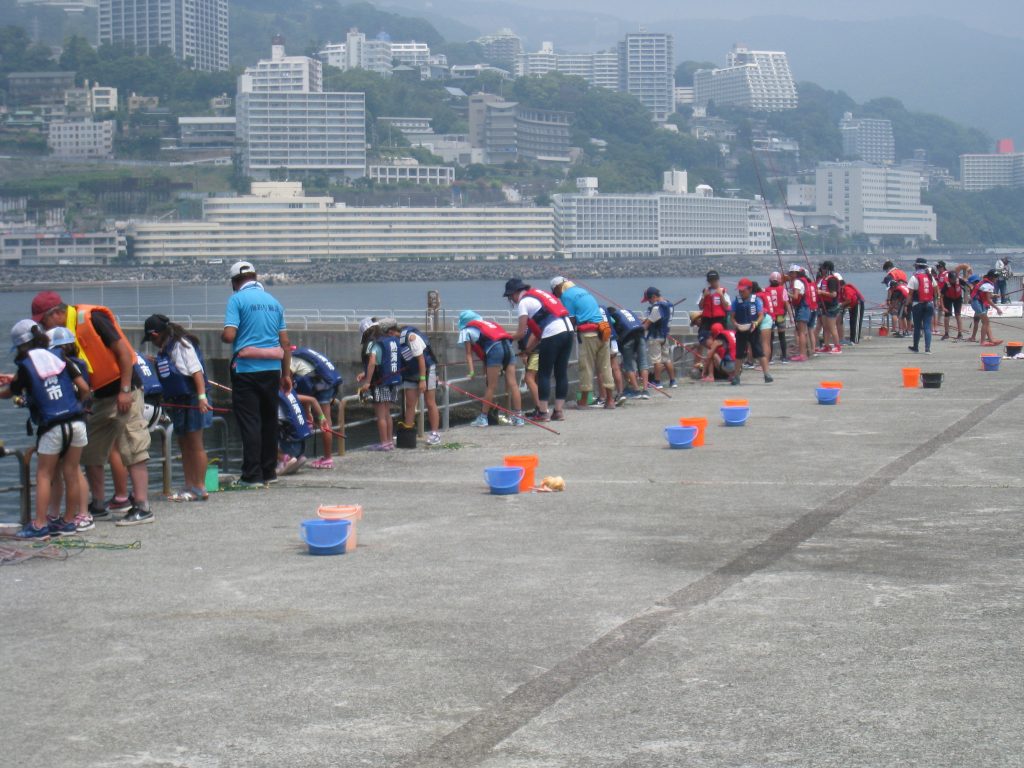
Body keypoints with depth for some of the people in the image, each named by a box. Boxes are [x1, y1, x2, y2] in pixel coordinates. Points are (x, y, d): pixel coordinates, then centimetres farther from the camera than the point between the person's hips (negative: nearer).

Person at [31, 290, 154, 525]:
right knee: (90, 452, 11)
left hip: (124, 392, -9)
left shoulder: (92, 319, -18)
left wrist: (125, 391, -20)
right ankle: (98, 506, 22)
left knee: (133, 450, -10)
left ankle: (142, 508, -12)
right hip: (100, 397, 9)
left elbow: (123, 351, -18)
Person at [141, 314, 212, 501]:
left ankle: (200, 488, -2)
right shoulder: (164, 350, 13)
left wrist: (202, 396, -24)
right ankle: (189, 487, 14)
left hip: (192, 400, -9)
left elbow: (197, 372, -18)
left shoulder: (181, 345, -12)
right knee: (184, 444, 10)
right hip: (178, 402, 9)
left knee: (195, 444, -5)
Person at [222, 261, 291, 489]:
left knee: (249, 421, -3)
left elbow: (229, 335, -16)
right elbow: (285, 342, 12)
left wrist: (222, 337, 8)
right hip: (272, 369, 5)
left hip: (246, 369, -5)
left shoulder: (237, 299, -6)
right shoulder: (274, 301, 12)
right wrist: (286, 373, 17)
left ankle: (252, 476, -5)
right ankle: (269, 472, 19)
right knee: (269, 420, 13)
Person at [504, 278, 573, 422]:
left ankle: (542, 412, 2)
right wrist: (528, 349, 27)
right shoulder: (537, 293, 25)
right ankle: (559, 411, 14)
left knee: (544, 374, 1)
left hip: (552, 334, -8)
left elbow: (521, 333, -2)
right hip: (568, 330, 8)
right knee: (561, 373, 11)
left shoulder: (523, 302, 0)